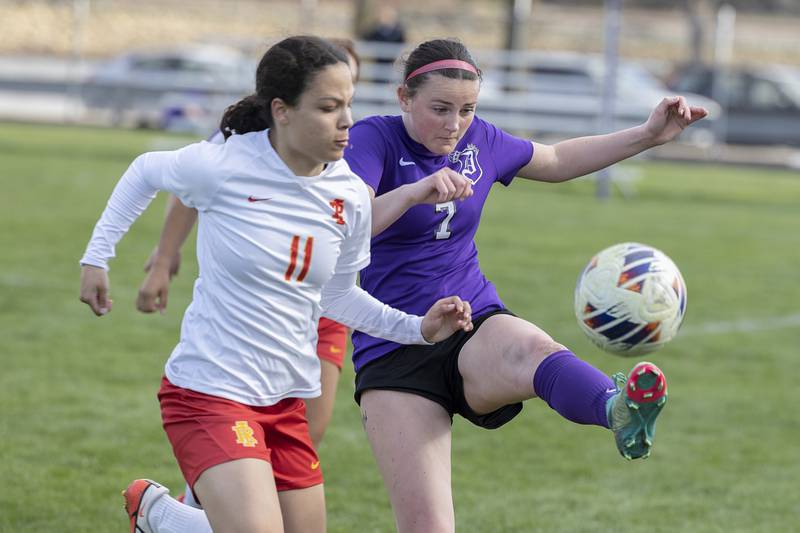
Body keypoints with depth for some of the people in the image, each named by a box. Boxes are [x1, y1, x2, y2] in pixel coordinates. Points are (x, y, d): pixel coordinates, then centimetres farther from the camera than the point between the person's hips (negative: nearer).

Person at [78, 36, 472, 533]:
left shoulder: (352, 197, -1)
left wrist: (416, 328, 1)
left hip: (289, 398, 6)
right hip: (210, 393, -6)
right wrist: (97, 257, 8)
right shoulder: (222, 167, -15)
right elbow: (144, 173, 6)